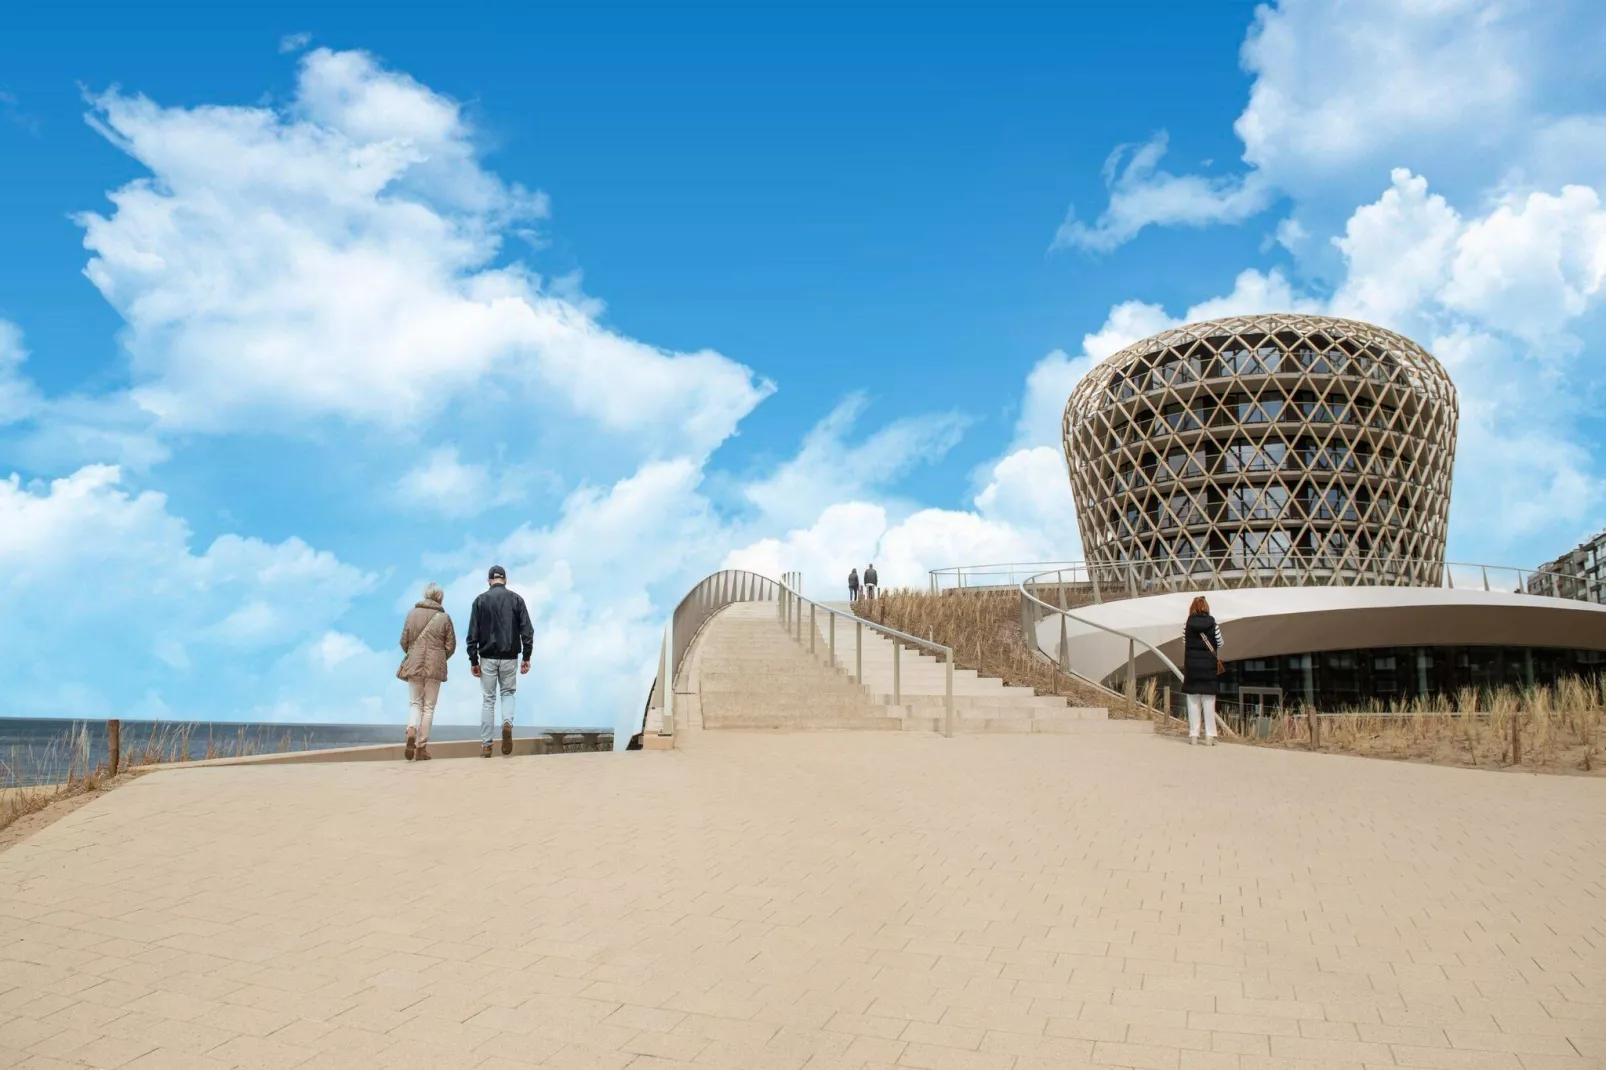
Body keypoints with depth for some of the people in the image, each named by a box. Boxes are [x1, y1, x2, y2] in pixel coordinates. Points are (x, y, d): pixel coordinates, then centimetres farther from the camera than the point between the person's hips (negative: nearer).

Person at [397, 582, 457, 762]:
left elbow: (404, 641, 2)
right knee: (428, 707, 7)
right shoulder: (444, 617, -4)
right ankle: (421, 747, 7)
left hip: (413, 665, 1)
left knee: (415, 703, 13)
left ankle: (411, 731, -15)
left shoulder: (412, 613, 0)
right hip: (435, 667, -1)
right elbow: (451, 646, -2)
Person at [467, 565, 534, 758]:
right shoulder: (516, 599, 2)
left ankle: (485, 745, 8)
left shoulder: (481, 600, 1)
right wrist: (526, 657, 1)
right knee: (508, 693, 17)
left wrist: (473, 660, 2)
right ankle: (508, 723, -13)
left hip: (487, 657, 0)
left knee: (488, 699, 8)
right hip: (509, 657, 0)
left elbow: (473, 633, -2)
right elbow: (527, 630, -3)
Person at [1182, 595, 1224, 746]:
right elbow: (1219, 645, 1)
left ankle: (1193, 735, 5)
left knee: (1193, 701, 6)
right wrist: (1217, 658, 16)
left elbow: (1184, 647, 2)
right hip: (1208, 665, 0)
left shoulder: (1187, 625, -3)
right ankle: (1209, 736, 2)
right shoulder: (1213, 624, -2)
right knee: (1209, 702, 3)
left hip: (1192, 665, 0)